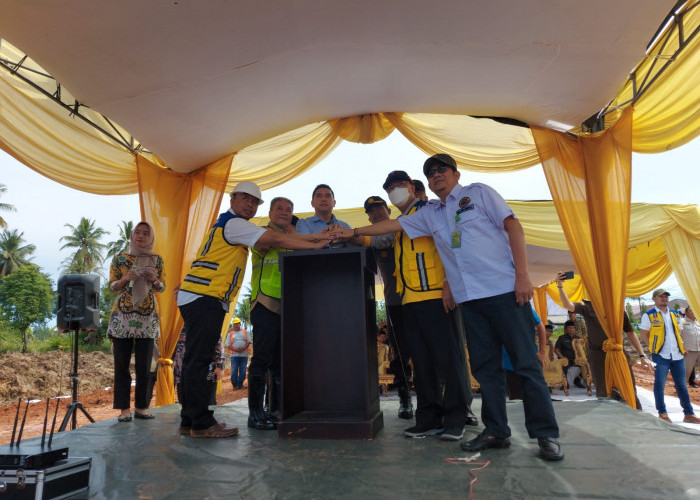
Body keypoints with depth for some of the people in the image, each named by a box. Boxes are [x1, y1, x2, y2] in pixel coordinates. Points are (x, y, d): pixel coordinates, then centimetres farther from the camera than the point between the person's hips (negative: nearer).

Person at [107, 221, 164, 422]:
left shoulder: (157, 260, 8)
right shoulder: (119, 258, 6)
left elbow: (162, 287, 13)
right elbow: (112, 286, 7)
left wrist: (154, 279, -9)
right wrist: (126, 279, -13)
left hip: (148, 315, 1)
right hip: (122, 314, -1)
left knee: (144, 364, 1)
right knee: (122, 363, 0)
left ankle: (141, 406, 10)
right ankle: (124, 408, 7)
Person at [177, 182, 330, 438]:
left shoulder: (232, 225, 23)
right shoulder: (233, 223, -7)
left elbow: (272, 239, 18)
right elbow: (276, 240, -12)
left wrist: (313, 237, 12)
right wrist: (315, 245, -6)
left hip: (201, 299, 11)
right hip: (203, 298, -11)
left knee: (196, 360, 10)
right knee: (198, 360, -8)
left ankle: (189, 420, 17)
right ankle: (201, 423, -5)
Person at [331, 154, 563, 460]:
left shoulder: (479, 193, 5)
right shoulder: (429, 213, 17)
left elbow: (513, 226, -2)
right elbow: (392, 224, 24)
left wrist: (522, 274, -11)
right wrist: (354, 232, 24)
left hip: (503, 289, -4)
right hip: (469, 299, 5)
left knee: (526, 363, -2)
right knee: (485, 367, 7)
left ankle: (546, 435, 8)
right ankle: (496, 432, 17)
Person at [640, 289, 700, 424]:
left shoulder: (675, 314, 13)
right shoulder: (649, 315, -3)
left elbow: (678, 331, 22)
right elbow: (644, 334, 1)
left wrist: (680, 346, 10)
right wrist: (654, 348, -2)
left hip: (677, 356, 5)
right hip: (660, 356, -4)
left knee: (682, 385, 10)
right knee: (659, 385, -3)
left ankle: (689, 414, 19)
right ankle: (662, 413, 8)